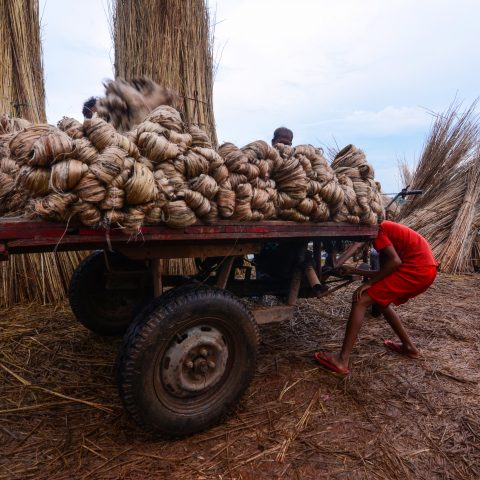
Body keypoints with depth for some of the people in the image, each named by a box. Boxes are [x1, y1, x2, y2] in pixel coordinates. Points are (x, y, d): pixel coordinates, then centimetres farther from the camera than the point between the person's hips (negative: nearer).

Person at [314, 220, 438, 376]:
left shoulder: (377, 231, -3)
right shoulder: (385, 229, 25)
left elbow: (395, 261, -18)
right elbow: (385, 272, 25)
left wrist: (369, 283, -12)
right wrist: (354, 271, 25)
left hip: (416, 269, -9)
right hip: (426, 270, 10)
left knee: (361, 300, -10)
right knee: (381, 300, 24)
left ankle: (342, 360, -13)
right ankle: (409, 347, 30)